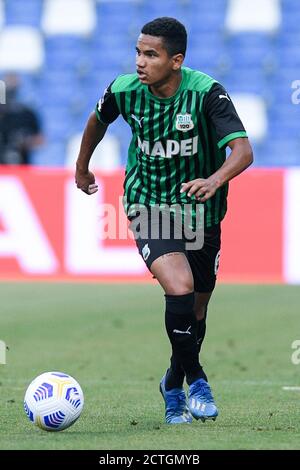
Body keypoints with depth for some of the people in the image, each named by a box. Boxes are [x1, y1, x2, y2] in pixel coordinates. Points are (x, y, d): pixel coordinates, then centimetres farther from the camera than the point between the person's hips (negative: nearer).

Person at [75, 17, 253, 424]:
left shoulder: (206, 92, -21)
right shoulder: (124, 91, -13)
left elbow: (243, 151, -30)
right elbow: (98, 121, 12)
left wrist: (214, 181, -50)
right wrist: (82, 168, 25)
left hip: (201, 211, 0)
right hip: (148, 205, 0)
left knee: (196, 311, 10)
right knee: (179, 288, -24)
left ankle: (174, 385, 36)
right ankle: (196, 381, -6)